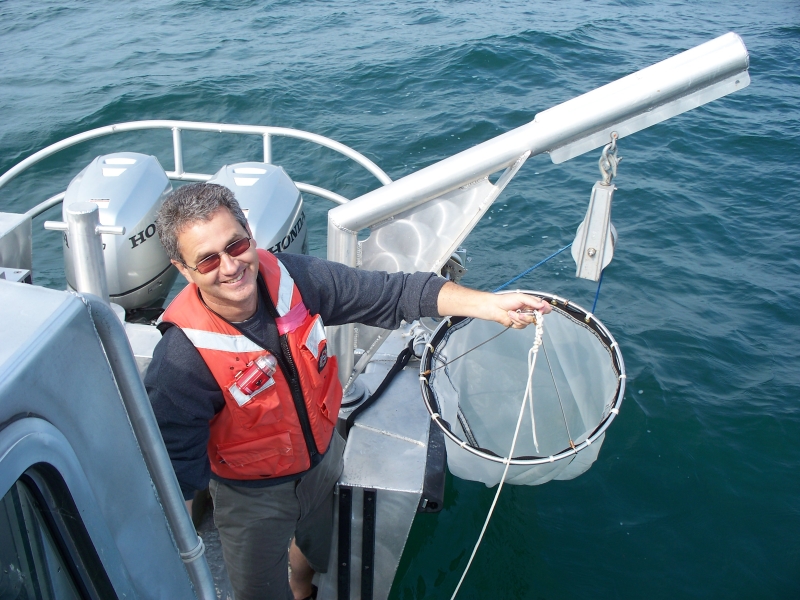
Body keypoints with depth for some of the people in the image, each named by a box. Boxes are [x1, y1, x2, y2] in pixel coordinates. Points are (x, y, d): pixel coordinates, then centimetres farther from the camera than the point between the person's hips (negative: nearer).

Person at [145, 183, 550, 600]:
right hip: (252, 497, -5)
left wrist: (489, 304, -23)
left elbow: (393, 292, -17)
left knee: (328, 553, 33)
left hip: (326, 460, 5)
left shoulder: (293, 278, -23)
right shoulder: (182, 360, -34)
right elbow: (176, 471, -27)